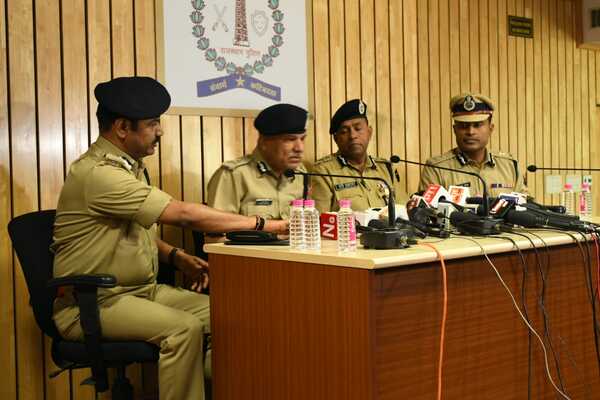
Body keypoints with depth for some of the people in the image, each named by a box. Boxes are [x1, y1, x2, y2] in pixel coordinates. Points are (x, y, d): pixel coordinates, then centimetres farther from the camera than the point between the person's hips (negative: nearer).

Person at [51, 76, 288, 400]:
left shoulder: (130, 165, 11)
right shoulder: (97, 172, -22)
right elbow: (183, 214, -25)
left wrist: (175, 256, 2)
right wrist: (262, 224, -19)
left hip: (142, 289, 9)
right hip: (92, 304, -9)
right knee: (185, 328, -28)